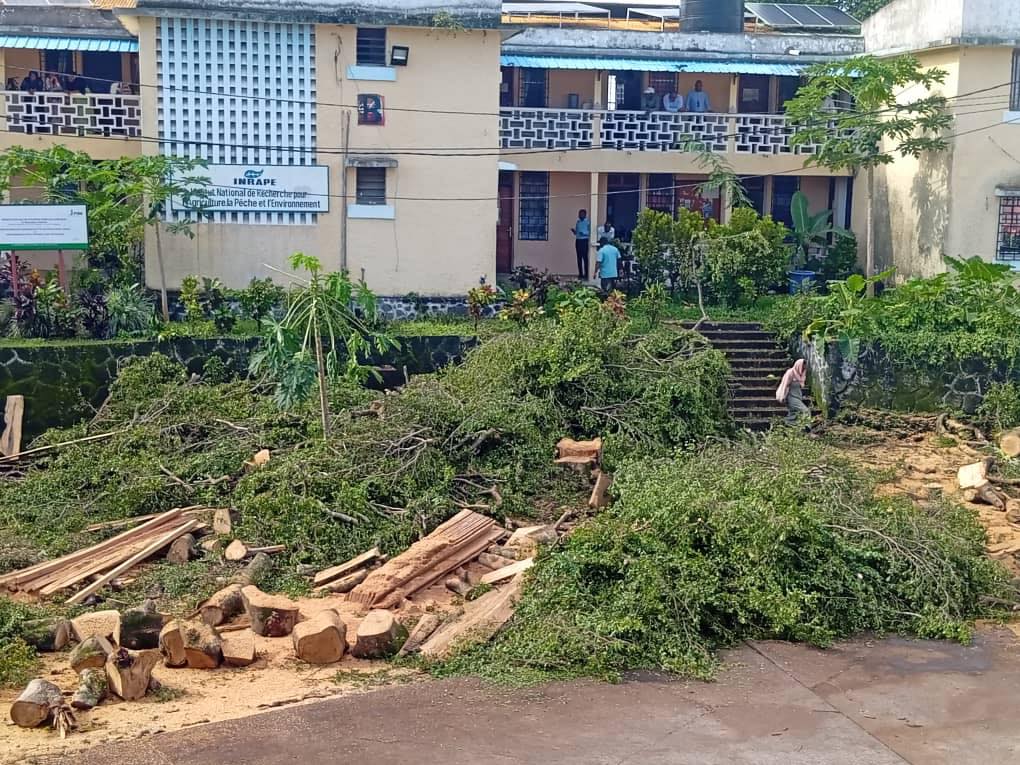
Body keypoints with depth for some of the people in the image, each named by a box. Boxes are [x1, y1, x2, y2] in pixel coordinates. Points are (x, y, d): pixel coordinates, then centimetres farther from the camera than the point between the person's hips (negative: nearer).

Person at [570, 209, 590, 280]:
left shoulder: (588, 222, -5)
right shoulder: (578, 222, 14)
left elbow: (590, 232, -9)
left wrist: (584, 233, -24)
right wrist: (573, 231, -4)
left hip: (584, 240, -6)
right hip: (578, 241, 6)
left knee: (585, 257, -8)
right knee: (579, 258, 6)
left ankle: (586, 274, -6)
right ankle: (580, 274, 10)